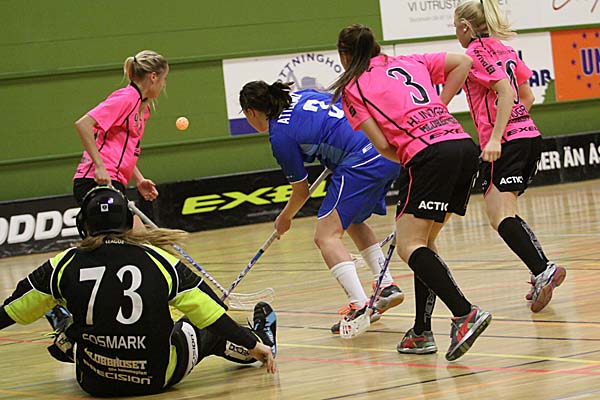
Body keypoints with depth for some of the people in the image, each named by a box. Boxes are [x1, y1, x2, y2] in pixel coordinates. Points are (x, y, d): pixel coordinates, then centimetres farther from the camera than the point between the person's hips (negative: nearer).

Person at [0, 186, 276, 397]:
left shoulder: (64, 266, -8)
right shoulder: (158, 260, -9)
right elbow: (209, 311, -5)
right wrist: (254, 345, 5)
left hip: (95, 382, 1)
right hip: (158, 377, -1)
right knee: (204, 330, 25)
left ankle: (61, 329, 64)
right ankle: (260, 343, 50)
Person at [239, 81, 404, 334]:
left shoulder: (280, 135, -2)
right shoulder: (301, 96, 19)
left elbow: (301, 192, 7)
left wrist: (284, 219, 28)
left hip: (362, 162, -9)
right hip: (389, 153, 9)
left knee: (327, 236, -5)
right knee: (353, 222, 28)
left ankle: (360, 306, -19)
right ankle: (387, 287, 25)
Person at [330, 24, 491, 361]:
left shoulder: (352, 89, 10)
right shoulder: (409, 62, 25)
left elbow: (383, 146, 2)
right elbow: (463, 62, 21)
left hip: (429, 154, -7)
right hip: (465, 144, 7)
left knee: (409, 245, -7)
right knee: (425, 243, 15)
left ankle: (466, 314, -26)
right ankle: (422, 333, 14)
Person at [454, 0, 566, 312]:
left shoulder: (476, 52, -6)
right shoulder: (506, 50, 18)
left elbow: (506, 90, -19)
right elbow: (527, 96, 21)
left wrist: (495, 138, -24)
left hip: (505, 142, -9)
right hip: (529, 135, 9)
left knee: (500, 217, -16)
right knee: (505, 213, 17)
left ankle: (542, 270, -32)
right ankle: (542, 273, 11)